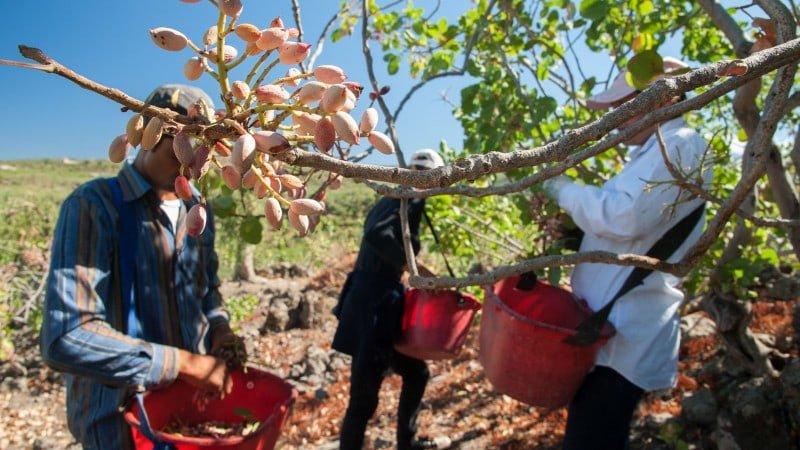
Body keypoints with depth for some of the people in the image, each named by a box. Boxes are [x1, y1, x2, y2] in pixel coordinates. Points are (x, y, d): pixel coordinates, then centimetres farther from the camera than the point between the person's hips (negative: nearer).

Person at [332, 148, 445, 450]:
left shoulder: (394, 199, 16)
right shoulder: (410, 199, -12)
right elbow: (376, 234, -30)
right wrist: (417, 268, -29)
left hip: (380, 305, 10)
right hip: (371, 309, -10)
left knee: (416, 373, 24)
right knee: (364, 399, -2)